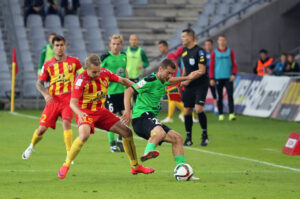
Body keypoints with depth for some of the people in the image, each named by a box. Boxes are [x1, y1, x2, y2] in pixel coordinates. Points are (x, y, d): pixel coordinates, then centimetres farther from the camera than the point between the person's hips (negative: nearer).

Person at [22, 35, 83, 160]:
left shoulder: (74, 61, 2)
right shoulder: (48, 65, 3)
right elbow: (39, 83, 7)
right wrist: (45, 94, -11)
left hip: (68, 99, -1)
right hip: (53, 100, 1)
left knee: (66, 123, -24)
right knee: (42, 128, 1)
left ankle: (69, 155, -16)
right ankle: (32, 146, 33)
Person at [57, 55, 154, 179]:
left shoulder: (104, 73, -6)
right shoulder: (81, 80, -23)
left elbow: (122, 81, 10)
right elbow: (73, 103, -28)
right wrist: (79, 113, -47)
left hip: (101, 112, 6)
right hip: (85, 113, -6)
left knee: (127, 132, 3)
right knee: (84, 135, -36)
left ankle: (135, 167, 20)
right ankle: (66, 166, -21)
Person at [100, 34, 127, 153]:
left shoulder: (123, 56, 9)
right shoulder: (105, 57, -7)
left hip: (123, 90, 5)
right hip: (110, 91, -5)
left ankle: (120, 139, 18)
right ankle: (112, 144, 10)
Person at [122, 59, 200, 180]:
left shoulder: (163, 82, 19)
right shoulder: (151, 81, -10)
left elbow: (171, 81, 46)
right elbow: (129, 91, -16)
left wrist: (187, 78, 50)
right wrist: (128, 111, -25)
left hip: (151, 118, 10)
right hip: (141, 117, -10)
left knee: (177, 138, 11)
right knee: (160, 132, -41)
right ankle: (148, 152, -64)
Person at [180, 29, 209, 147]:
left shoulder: (199, 51, -12)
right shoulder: (184, 51, 11)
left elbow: (202, 70, -17)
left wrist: (188, 80, -18)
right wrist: (183, 79, 12)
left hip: (201, 85, -7)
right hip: (189, 86, 7)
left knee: (198, 109, -18)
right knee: (187, 111, 3)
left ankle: (205, 135, -2)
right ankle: (188, 138, 12)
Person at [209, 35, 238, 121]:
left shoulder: (230, 51, 8)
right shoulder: (214, 53, 7)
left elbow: (234, 64, 9)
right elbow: (211, 66, 7)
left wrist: (234, 74, -6)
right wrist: (211, 78, 1)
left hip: (228, 78, 0)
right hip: (218, 78, 0)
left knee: (230, 95, -9)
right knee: (220, 97, 3)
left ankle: (231, 113, -13)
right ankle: (220, 114, 10)